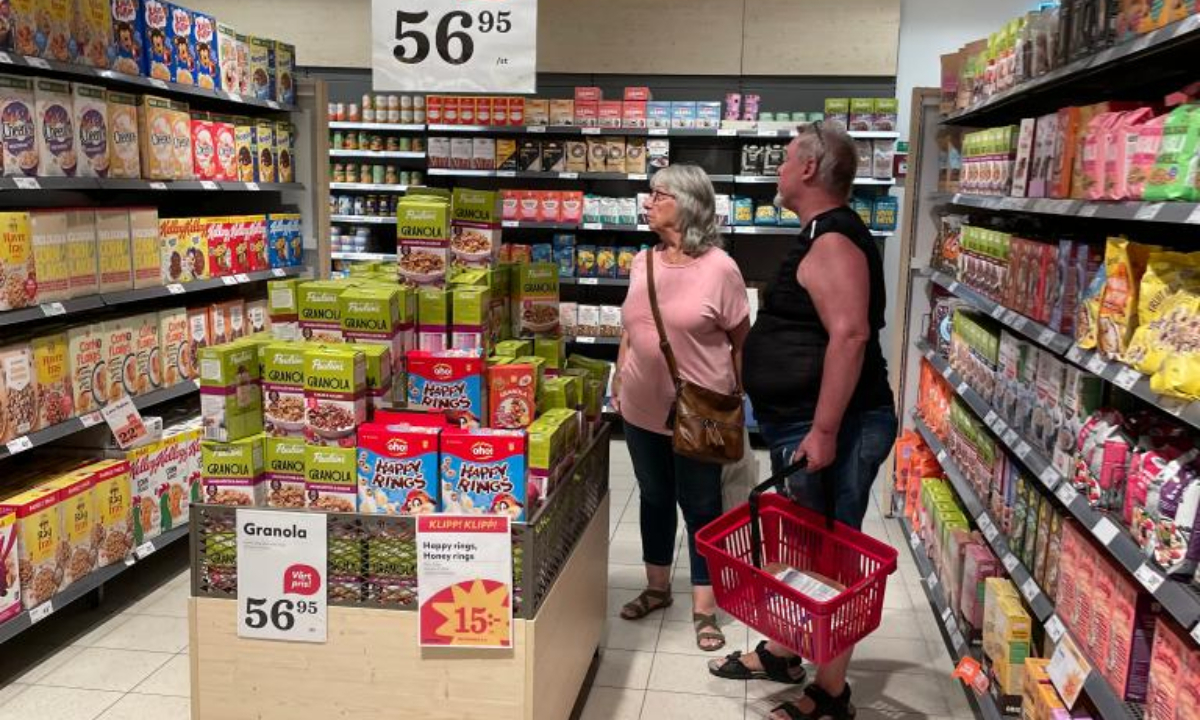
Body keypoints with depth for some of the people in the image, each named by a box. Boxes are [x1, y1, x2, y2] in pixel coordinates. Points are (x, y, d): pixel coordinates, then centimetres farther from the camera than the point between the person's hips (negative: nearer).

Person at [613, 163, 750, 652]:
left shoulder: (719, 268, -13)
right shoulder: (642, 263, 5)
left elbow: (742, 341, -7)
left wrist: (734, 402, -7)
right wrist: (619, 383, 11)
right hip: (643, 410, 6)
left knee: (701, 506, 7)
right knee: (654, 498, 19)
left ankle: (704, 608, 21)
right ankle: (657, 588, 37)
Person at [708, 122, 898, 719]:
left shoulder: (833, 241, -18)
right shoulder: (821, 235, 17)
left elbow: (850, 334, -29)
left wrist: (824, 431, -30)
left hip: (833, 428, -11)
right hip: (801, 423, 11)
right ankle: (781, 653, 37)